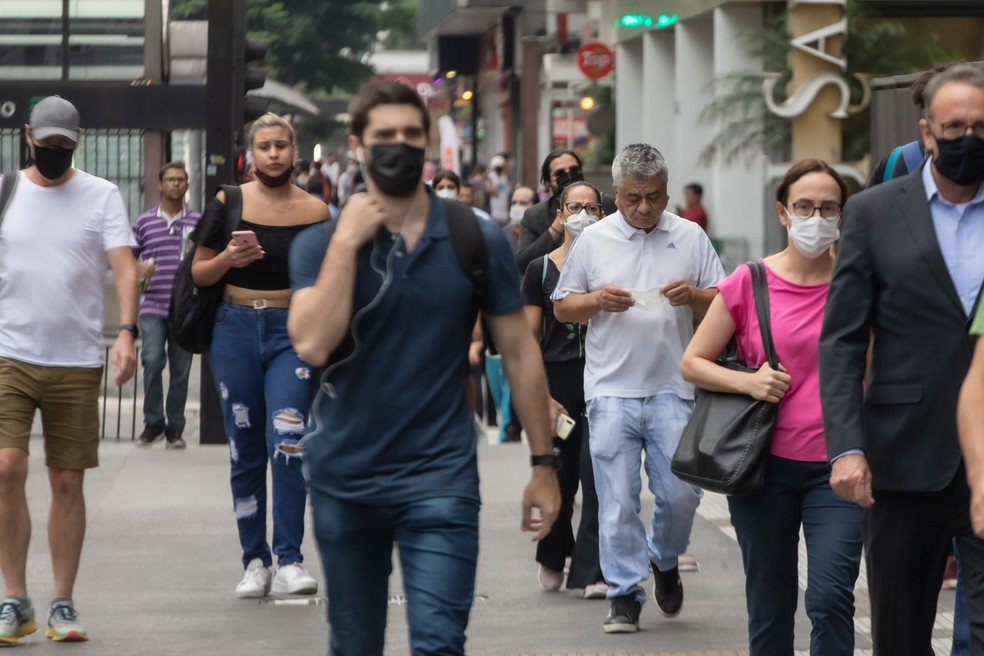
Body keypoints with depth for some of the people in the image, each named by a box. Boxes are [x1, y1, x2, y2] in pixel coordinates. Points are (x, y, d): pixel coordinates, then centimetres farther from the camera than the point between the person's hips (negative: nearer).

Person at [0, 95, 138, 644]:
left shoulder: (102, 196, 3)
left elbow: (125, 268, -5)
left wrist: (127, 332, -20)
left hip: (77, 360, 0)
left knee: (68, 480, 3)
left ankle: (63, 603, 12)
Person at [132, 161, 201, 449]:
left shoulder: (198, 221, 7)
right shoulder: (144, 221, 8)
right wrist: (139, 268, -8)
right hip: (153, 306, -1)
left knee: (180, 370, 4)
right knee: (152, 360, -16)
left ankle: (175, 429, 14)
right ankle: (153, 422, 0)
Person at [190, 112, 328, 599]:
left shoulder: (315, 211, 3)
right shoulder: (227, 204, 3)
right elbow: (199, 273, 7)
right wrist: (228, 259, -13)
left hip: (293, 330, -1)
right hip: (236, 327, 1)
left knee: (287, 443, -15)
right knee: (245, 450, 5)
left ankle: (290, 560, -11)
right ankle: (255, 562, 13)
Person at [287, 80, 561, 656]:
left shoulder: (478, 240, -1)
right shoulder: (321, 243, -1)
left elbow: (520, 353, 4)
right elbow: (313, 345, -16)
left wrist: (543, 464, 2)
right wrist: (346, 243, -16)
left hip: (441, 477, -1)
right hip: (345, 477, 1)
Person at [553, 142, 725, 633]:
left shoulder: (690, 238, 6)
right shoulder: (593, 240, 6)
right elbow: (562, 308, 9)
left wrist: (694, 296, -13)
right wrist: (597, 300, -10)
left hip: (672, 389, 0)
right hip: (611, 391, 0)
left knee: (680, 493, 0)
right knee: (617, 500, -1)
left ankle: (665, 560, 28)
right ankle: (624, 594, 7)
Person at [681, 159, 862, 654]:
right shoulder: (749, 283, 0)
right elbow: (692, 362, 6)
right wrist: (747, 382, -11)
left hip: (837, 467, -1)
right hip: (767, 464, 1)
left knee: (831, 597, -15)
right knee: (769, 605, 10)